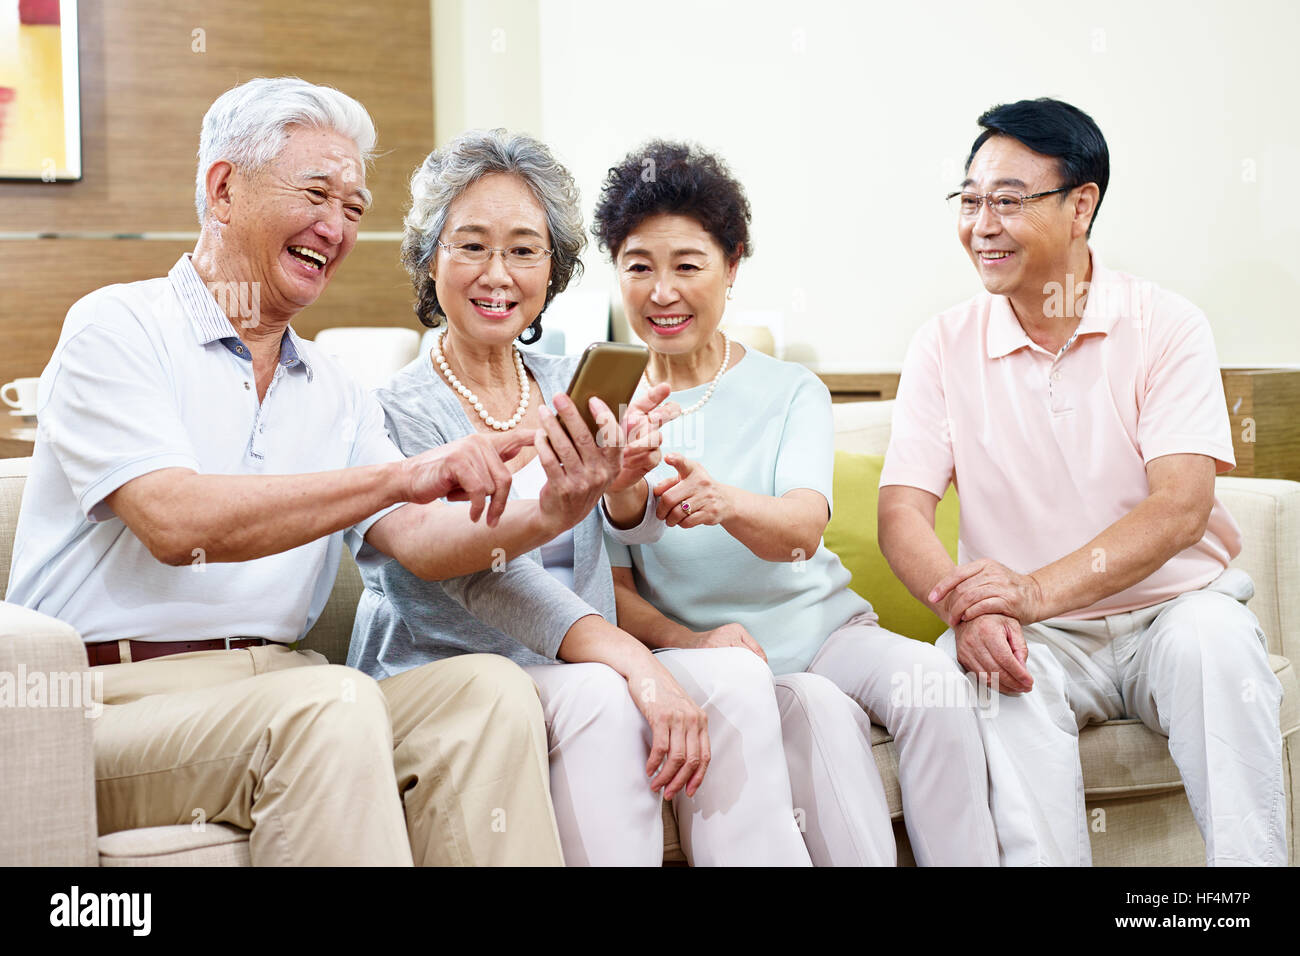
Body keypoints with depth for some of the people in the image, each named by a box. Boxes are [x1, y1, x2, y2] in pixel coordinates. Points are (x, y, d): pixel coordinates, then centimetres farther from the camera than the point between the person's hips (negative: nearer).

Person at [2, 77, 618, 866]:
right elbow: (175, 524, -18)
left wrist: (541, 519, -15)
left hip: (276, 695, 6)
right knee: (336, 700, -34)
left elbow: (413, 537, 6)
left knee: (489, 689, -19)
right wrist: (401, 473, -23)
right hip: (118, 702, -6)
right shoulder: (118, 329, -2)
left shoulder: (335, 394, 19)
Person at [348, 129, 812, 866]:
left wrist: (625, 483, -33)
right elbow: (481, 574, -19)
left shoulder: (573, 388, 12)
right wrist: (633, 661, -34)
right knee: (599, 695, -32)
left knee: (738, 677, -21)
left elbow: (640, 522, -7)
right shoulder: (397, 411, -5)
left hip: (573, 669, 5)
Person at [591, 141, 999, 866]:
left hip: (822, 624, 2)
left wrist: (725, 501, -41)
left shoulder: (792, 391, 4)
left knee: (931, 682, -28)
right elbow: (613, 585, 0)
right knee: (821, 711, -32)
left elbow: (803, 529, -17)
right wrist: (688, 642, -21)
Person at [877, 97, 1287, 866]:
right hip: (1040, 642, 1)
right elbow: (902, 512, -4)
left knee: (1212, 635, -32)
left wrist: (1035, 591, -29)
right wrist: (967, 610, -27)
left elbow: (1181, 507, -15)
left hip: (1172, 609, -1)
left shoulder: (1165, 326, -3)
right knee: (994, 668, -31)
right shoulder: (946, 344, 3)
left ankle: (1251, 858, -22)